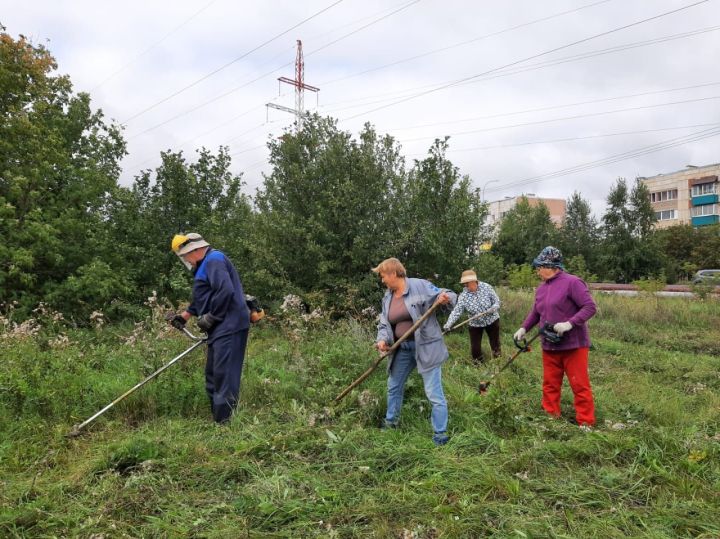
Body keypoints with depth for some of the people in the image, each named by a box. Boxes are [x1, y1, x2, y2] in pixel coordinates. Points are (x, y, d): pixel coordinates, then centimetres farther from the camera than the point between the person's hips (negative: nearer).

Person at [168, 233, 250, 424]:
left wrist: (210, 318, -17)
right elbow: (202, 299, 29)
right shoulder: (206, 264, 22)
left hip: (229, 327, -11)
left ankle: (224, 421, -8)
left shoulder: (214, 260, -13)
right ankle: (217, 417, 24)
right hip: (221, 329, 11)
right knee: (213, 375, 16)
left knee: (224, 375, -11)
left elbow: (225, 291, -26)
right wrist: (185, 315, 25)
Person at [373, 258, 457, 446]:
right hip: (403, 348, 8)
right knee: (393, 386, 21)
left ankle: (440, 435, 7)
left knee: (434, 393, -4)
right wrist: (382, 339, -11)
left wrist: (446, 298, -33)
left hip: (426, 347, -7)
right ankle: (391, 422, 41)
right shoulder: (388, 297, 8)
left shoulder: (420, 286, -12)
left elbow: (449, 296, -10)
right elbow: (384, 324, 9)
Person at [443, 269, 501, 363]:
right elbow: (457, 311, -20)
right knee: (475, 347, 4)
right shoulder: (464, 295, -16)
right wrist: (449, 324, -33)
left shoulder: (486, 287, -16)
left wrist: (493, 308, -30)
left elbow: (496, 301, -7)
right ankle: (478, 362, 29)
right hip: (475, 324, 0)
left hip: (492, 321, 0)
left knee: (495, 343, 15)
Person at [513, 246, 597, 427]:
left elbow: (590, 307, -17)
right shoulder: (541, 288, 10)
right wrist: (524, 328, 6)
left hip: (573, 345, -7)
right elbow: (535, 313, 20)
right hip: (549, 346, 7)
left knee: (580, 385, 1)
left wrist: (570, 323, -26)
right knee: (550, 385, 12)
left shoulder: (572, 282, -13)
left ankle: (586, 423, 10)